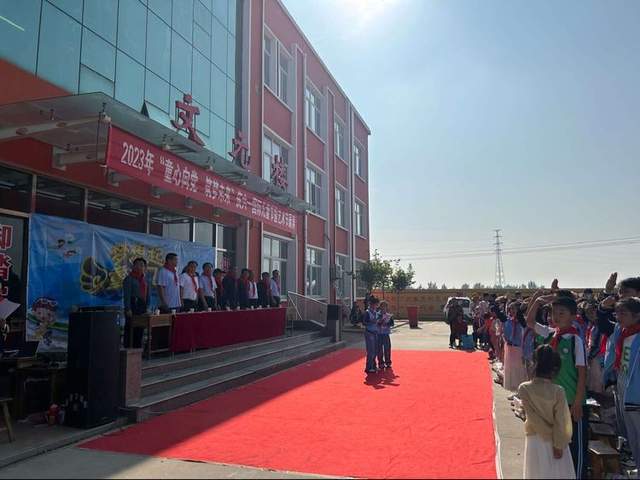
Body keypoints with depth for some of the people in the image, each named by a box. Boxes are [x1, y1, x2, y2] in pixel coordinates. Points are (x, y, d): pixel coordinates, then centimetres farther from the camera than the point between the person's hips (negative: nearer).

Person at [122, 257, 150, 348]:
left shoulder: (144, 279, 17)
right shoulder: (129, 279, -4)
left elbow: (148, 294, 19)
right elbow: (126, 295, -11)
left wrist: (147, 307, 12)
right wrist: (128, 309, -17)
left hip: (142, 307, 7)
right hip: (133, 306, -7)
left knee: (140, 330, 9)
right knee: (130, 329, -5)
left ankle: (138, 349, 16)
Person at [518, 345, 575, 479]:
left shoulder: (524, 389, -16)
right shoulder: (558, 391, -18)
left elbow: (533, 417, -14)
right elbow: (560, 422, -14)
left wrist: (549, 435, -6)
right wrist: (558, 445, -5)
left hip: (535, 440, 1)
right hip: (555, 442, -1)